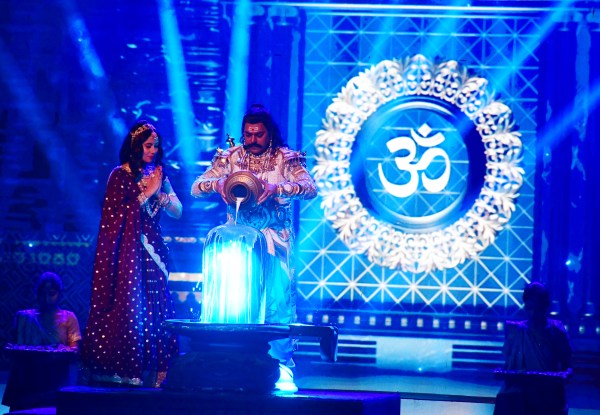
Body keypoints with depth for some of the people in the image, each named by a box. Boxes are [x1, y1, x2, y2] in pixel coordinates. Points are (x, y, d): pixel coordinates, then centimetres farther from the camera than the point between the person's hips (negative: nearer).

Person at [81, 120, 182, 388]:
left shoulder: (159, 175, 14)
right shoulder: (120, 175, 0)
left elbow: (177, 212, 10)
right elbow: (118, 212, -11)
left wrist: (159, 192, -7)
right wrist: (148, 192, -8)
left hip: (151, 248, 5)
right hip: (126, 249, -5)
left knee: (155, 307, -1)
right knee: (125, 305, -8)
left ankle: (153, 371, -1)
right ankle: (121, 369, -6)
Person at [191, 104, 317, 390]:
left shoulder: (286, 158, -1)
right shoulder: (229, 157, 4)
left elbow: (310, 188, -15)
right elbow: (196, 188, -1)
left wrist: (277, 188, -32)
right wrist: (217, 183, -24)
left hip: (275, 242, -1)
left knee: (277, 300, -4)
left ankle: (281, 364, 3)